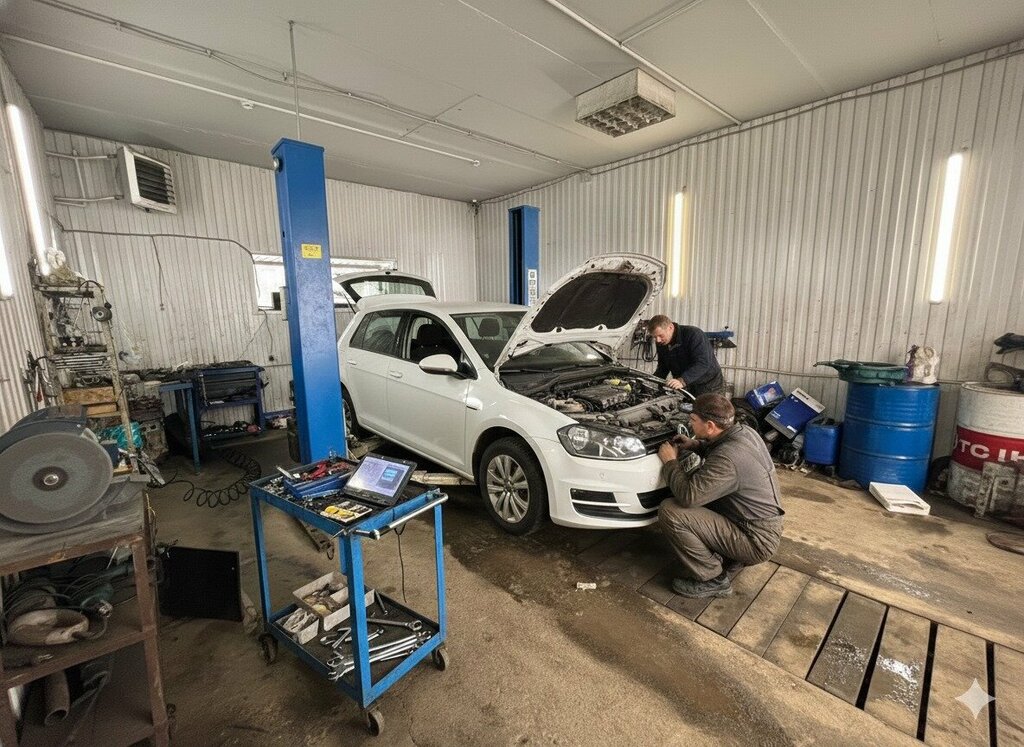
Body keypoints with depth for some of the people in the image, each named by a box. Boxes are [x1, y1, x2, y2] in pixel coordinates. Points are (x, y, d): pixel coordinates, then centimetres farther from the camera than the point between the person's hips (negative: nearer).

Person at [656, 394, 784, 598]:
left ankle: (713, 579, -2)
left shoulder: (727, 459, -31)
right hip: (767, 526, 9)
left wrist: (670, 462, -15)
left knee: (670, 512, -19)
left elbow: (687, 496, -30)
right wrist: (696, 445, 5)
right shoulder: (745, 431, -3)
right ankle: (730, 559, 19)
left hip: (757, 541, -9)